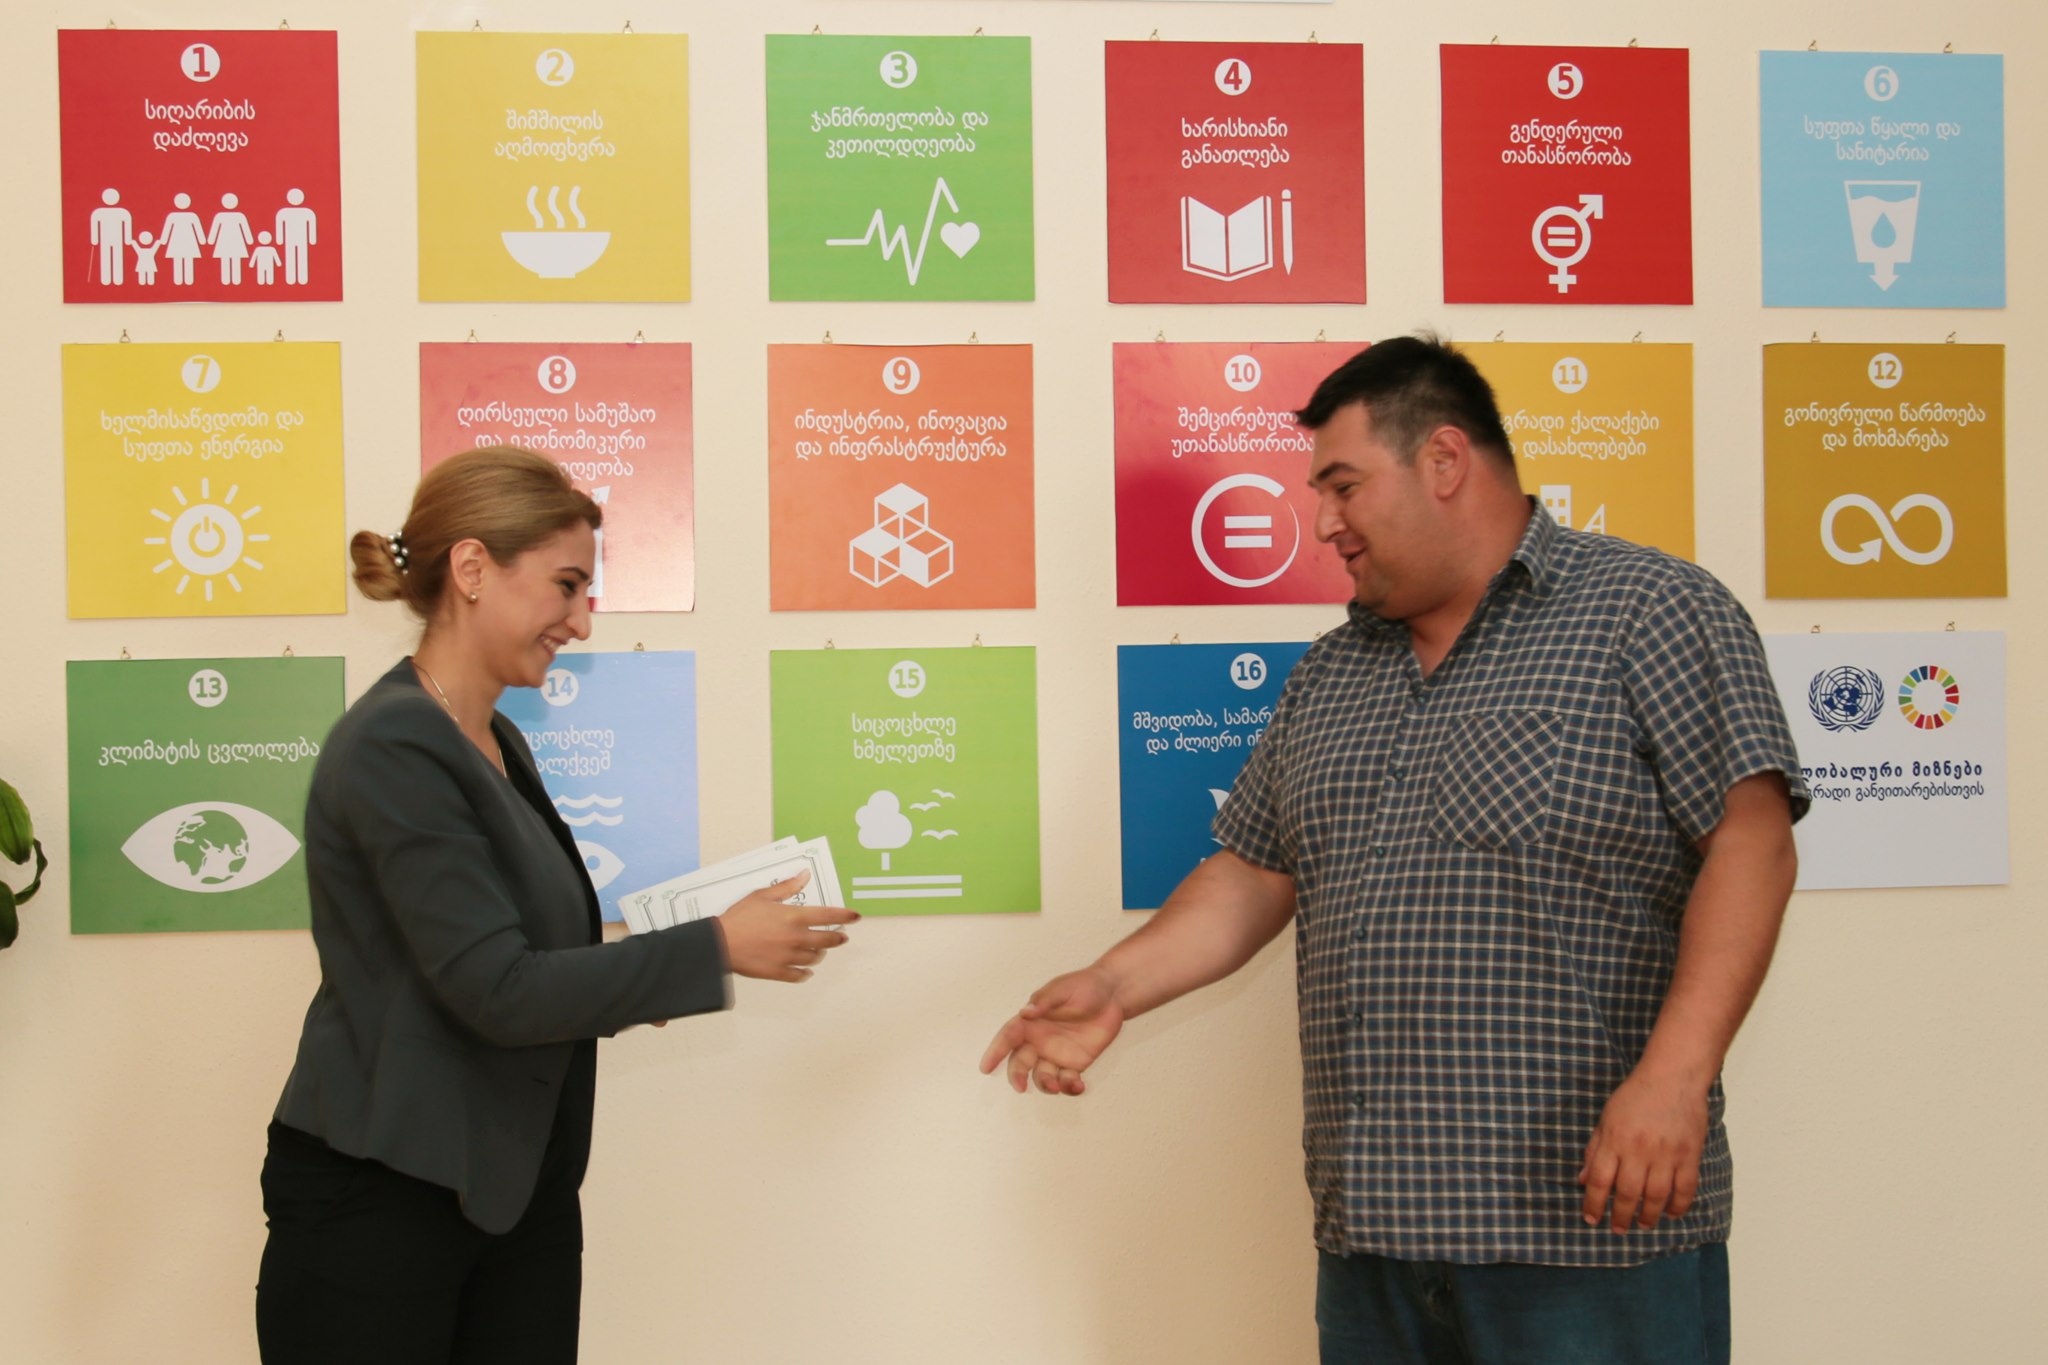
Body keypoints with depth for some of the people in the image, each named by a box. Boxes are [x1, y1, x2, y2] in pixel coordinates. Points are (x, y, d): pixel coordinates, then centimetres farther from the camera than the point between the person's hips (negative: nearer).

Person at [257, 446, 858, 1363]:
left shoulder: (497, 743, 12)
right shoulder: (392, 751, -17)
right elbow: (495, 991, -22)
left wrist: (639, 984, 1)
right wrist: (715, 949, -17)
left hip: (520, 1193, 8)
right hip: (379, 1204, -8)